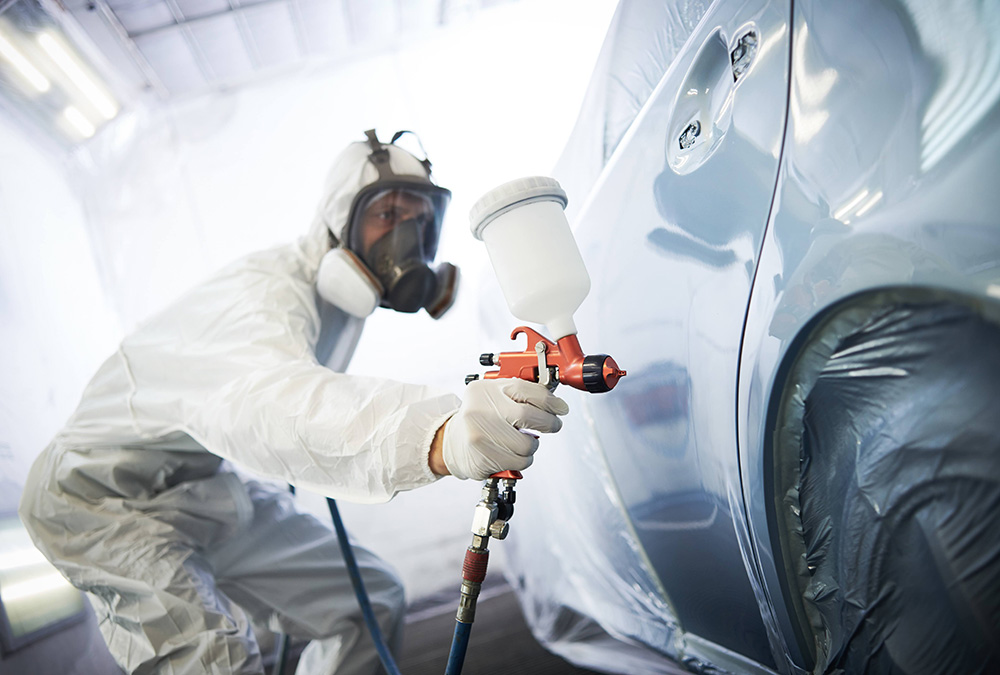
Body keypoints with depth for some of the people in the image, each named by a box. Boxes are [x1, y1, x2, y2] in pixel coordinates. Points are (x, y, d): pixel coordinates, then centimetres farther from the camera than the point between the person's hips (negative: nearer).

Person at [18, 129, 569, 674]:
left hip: (211, 487, 8)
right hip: (106, 498, -7)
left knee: (368, 602, 4)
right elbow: (260, 398, -56)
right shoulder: (265, 290, -32)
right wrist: (437, 437, -72)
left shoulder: (345, 298, -4)